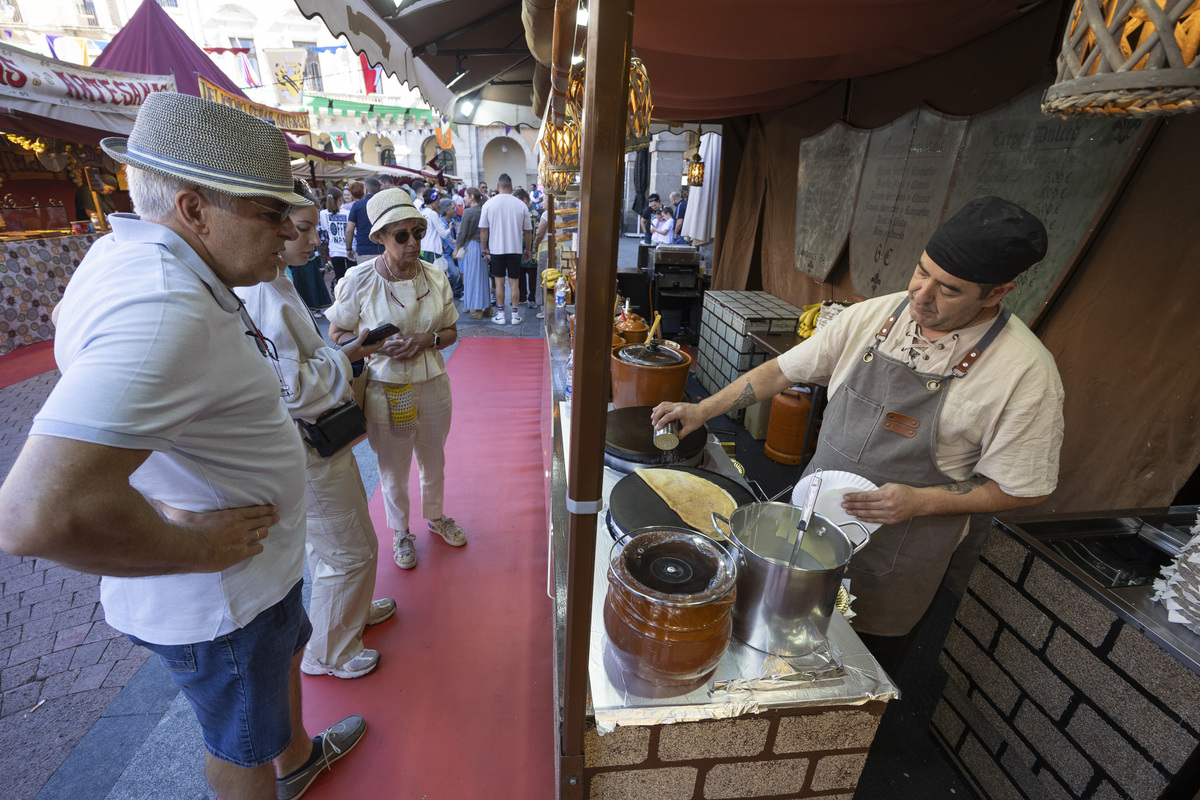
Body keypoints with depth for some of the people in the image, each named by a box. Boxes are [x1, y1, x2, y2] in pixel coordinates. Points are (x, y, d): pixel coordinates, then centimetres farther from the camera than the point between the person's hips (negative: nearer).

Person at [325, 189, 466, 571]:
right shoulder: (359, 279, -12)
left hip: (432, 383, 3)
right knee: (393, 467, 14)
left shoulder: (436, 277, -3)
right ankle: (400, 532, 40)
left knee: (433, 458, 20)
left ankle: (435, 515, 47)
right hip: (385, 388, -2)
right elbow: (337, 333, -3)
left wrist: (426, 340, -16)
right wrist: (379, 345, -20)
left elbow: (451, 331, 5)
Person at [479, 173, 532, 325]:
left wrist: (485, 249, 10)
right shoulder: (521, 205, -3)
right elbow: (528, 231, 4)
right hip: (516, 249, 1)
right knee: (514, 282, 7)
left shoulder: (489, 204, -5)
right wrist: (527, 249, 16)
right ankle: (515, 315, 11)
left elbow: (483, 230, -2)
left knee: (499, 282, 8)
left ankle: (500, 314, 13)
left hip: (496, 249, 0)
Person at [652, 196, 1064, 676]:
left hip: (894, 557, -3)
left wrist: (918, 501, -23)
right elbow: (785, 369, 0)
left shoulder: (1027, 371, -17)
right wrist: (703, 410, -5)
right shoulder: (872, 317, -7)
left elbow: (1022, 488, -9)